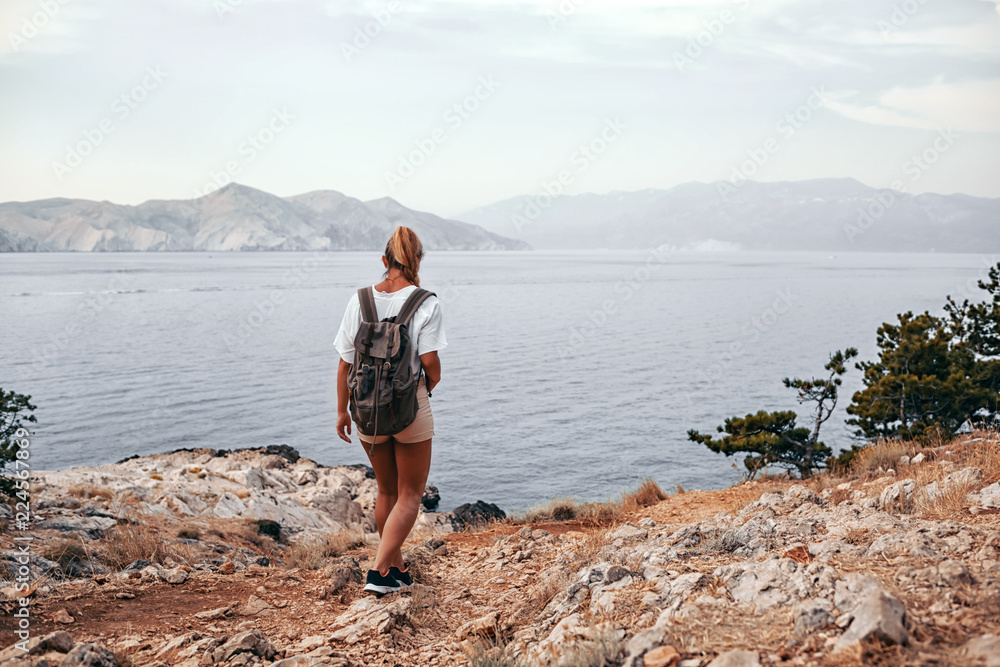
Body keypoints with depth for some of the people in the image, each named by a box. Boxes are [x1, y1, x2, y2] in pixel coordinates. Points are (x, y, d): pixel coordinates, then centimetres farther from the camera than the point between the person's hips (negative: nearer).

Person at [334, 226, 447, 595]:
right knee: (410, 495, 9)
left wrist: (342, 411, 9)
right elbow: (430, 361, -17)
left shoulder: (360, 301, -2)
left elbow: (345, 362, -1)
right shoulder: (424, 303, -12)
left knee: (387, 490, 21)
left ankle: (397, 568, 33)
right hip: (410, 406, -4)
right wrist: (433, 382, 6)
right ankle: (379, 571, -3)